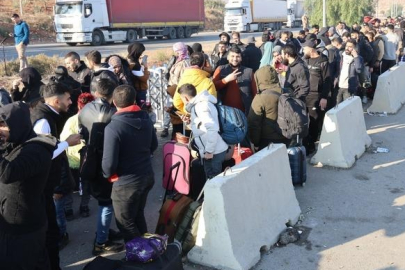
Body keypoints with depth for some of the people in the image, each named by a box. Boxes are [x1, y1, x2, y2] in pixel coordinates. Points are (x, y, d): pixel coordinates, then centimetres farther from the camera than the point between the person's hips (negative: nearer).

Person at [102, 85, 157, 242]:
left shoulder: (113, 127, -24)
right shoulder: (145, 119, -3)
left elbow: (109, 162, -21)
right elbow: (153, 145, 11)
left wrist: (107, 174, 0)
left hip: (126, 183, -7)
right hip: (147, 176, 7)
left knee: (126, 223, 13)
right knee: (138, 216, 25)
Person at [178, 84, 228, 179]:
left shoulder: (200, 106, -16)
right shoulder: (201, 103, 14)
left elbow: (212, 128, -25)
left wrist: (209, 151, -22)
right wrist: (192, 121, 18)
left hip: (213, 152, -10)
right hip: (216, 150, 10)